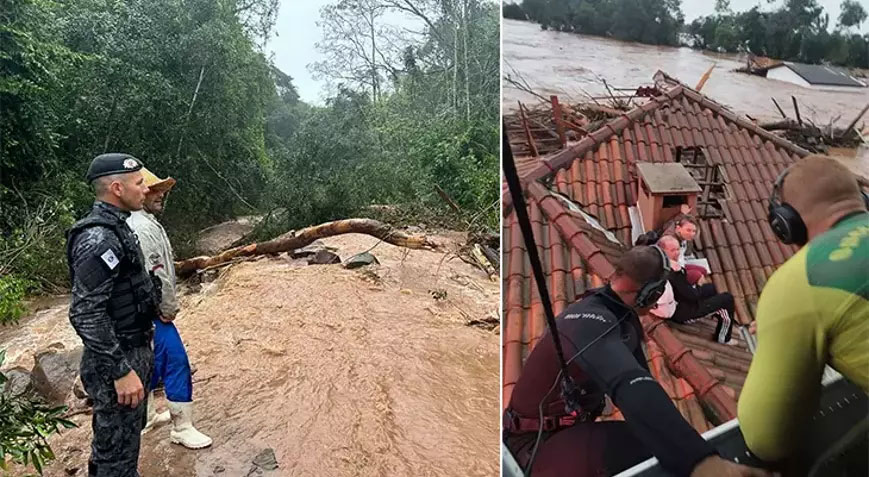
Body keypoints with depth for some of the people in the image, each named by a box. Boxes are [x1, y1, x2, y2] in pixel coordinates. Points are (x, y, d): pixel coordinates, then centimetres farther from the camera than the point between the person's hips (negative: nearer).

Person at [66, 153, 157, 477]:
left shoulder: (114, 227, 9)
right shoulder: (98, 239, -23)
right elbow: (86, 315, -26)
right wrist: (121, 371, -24)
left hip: (132, 352, 10)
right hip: (116, 363, -10)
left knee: (120, 436, 24)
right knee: (119, 449, 4)